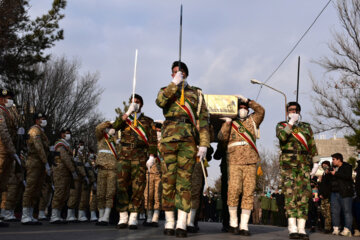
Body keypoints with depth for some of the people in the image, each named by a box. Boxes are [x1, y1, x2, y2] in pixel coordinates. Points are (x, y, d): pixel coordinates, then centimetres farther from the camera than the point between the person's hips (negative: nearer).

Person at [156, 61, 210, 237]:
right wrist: (174, 83, -8)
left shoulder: (196, 93, 17)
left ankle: (182, 224, -10)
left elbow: (203, 119, 9)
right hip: (169, 137, 1)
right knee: (168, 178, -2)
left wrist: (204, 143, -1)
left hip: (189, 139, -1)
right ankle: (169, 222, 3)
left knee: (184, 179, -7)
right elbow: (160, 102, -7)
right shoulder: (166, 90, 19)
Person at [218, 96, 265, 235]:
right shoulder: (230, 123, 15)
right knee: (234, 190, -12)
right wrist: (227, 122, -5)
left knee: (249, 192, -4)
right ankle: (233, 222, 3)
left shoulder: (252, 121, 21)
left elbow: (261, 111, 7)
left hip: (250, 162, 2)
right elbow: (222, 137, 2)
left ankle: (244, 225, -2)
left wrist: (247, 101, 7)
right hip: (234, 161, -2)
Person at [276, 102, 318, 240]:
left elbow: (312, 147, 18)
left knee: (303, 194, -5)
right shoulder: (281, 125, 13)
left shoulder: (306, 127, 20)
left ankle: (301, 228, -7)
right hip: (288, 162, -3)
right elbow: (282, 136, -10)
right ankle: (292, 228, -16)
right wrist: (291, 123, -5)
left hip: (304, 163, 3)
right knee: (290, 192, -12)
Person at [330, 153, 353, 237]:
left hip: (345, 193, -7)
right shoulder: (334, 168, 21)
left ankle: (347, 230, -9)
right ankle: (336, 229, 6)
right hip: (334, 193, 7)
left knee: (347, 211, -7)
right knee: (334, 211, 2)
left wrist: (335, 173, -14)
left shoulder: (347, 167, 0)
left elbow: (348, 176, -18)